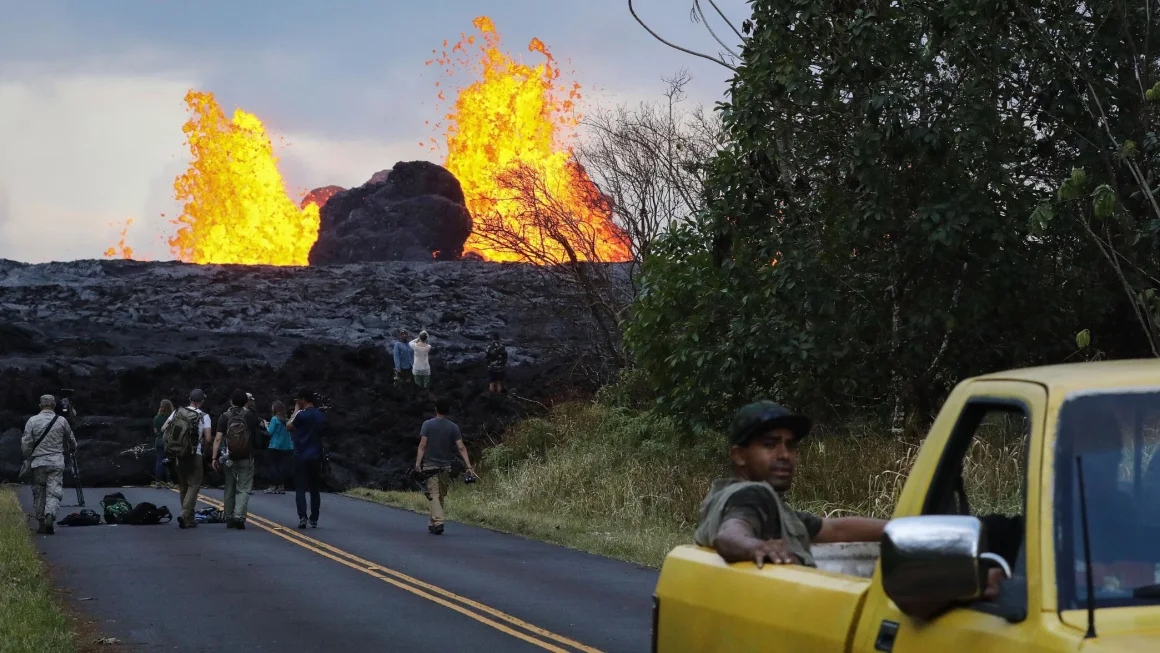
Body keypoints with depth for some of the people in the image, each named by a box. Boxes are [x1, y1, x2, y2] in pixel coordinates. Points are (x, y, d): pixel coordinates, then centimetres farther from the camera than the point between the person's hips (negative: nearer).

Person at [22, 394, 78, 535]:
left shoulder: (32, 421, -1)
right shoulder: (62, 421, 2)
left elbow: (26, 444, -1)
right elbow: (71, 440, 17)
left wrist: (28, 457, 18)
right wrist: (73, 449, 39)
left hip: (38, 462, 1)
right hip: (56, 463, 0)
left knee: (39, 493, 9)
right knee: (54, 492, -2)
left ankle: (41, 524, 10)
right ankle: (50, 514, -28)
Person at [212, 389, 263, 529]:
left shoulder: (224, 417, -3)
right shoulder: (250, 415, -3)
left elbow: (218, 438, -9)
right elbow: (260, 425, 19)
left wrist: (215, 457, -6)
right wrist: (250, 406, 21)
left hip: (228, 458, 2)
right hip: (246, 459, -1)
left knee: (230, 489, 13)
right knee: (243, 489, -1)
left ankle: (229, 518, 18)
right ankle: (239, 516, -19)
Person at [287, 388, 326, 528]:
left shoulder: (301, 415, -12)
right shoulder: (321, 415, 7)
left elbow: (289, 426, 0)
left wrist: (296, 410, 6)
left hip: (301, 456, -5)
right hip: (316, 456, 5)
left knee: (300, 488, -3)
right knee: (315, 489, 9)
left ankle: (302, 517, -15)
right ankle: (314, 520, 10)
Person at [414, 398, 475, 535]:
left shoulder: (428, 424, -2)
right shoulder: (453, 427, 2)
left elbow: (422, 445, -10)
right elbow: (461, 448, -4)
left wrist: (418, 462, -11)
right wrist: (468, 466, -6)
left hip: (430, 465, -2)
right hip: (446, 466, 2)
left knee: (433, 494, -6)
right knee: (441, 495, 13)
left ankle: (438, 522, -22)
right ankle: (433, 523, 21)